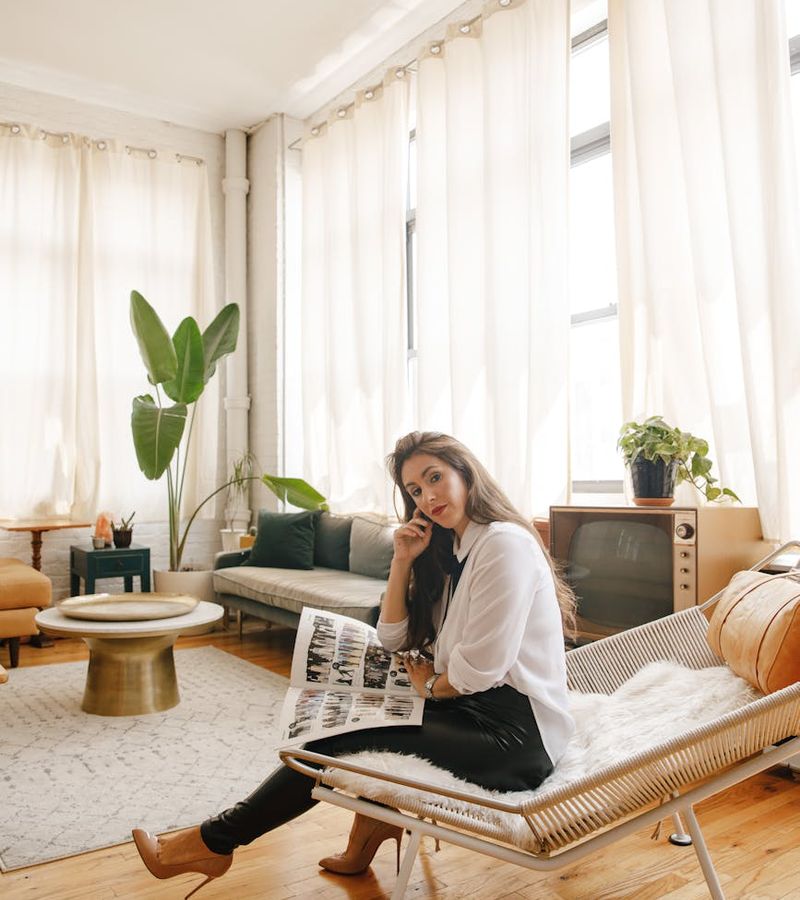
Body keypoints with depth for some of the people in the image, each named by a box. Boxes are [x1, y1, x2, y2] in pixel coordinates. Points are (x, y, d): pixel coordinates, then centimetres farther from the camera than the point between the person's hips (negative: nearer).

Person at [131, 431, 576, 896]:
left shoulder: (505, 543, -18)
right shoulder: (451, 551, 12)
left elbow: (481, 667, -22)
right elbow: (393, 639, 11)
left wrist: (432, 685, -2)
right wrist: (403, 561, -1)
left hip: (516, 735, -9)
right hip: (474, 707, 9)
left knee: (337, 743, -9)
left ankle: (214, 841, 7)